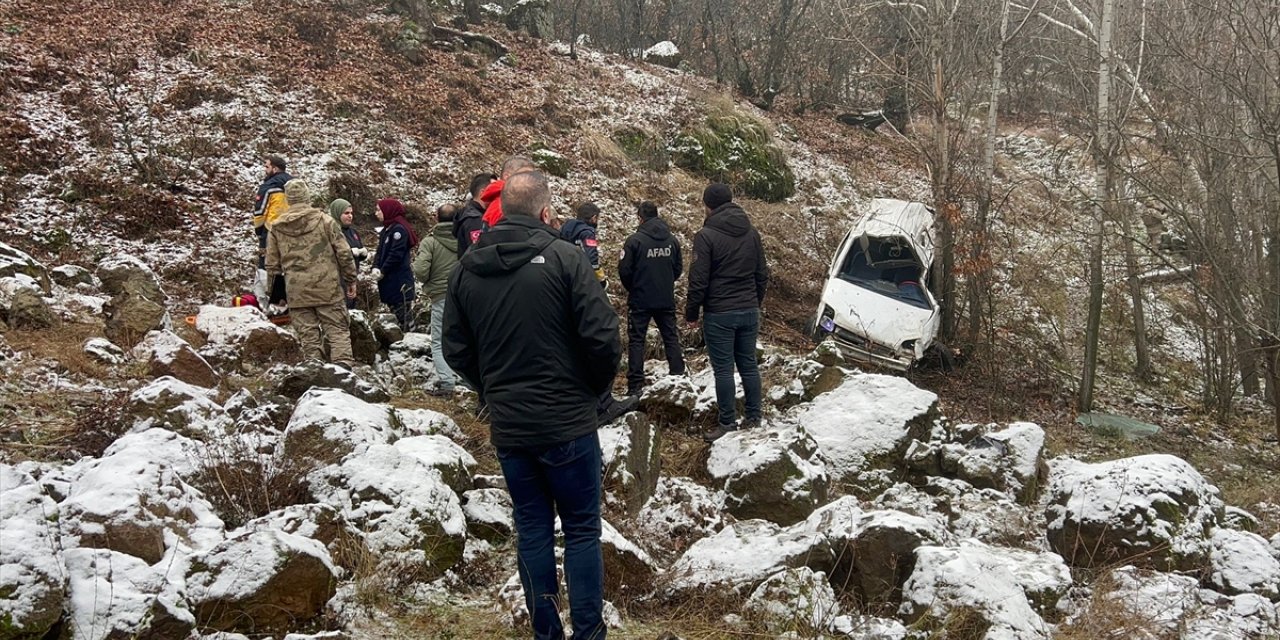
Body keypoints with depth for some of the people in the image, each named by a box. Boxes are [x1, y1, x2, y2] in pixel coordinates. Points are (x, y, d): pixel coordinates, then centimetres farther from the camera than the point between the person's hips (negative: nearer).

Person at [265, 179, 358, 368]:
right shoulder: (324, 220, -3)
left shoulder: (276, 228, 5)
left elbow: (272, 264, 9)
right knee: (337, 328, 3)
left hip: (297, 293, 2)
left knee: (308, 335, 7)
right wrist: (351, 280, 8)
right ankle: (343, 363, -11)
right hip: (327, 288, -2)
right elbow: (344, 253, -2)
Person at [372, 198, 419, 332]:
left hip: (400, 280, -10)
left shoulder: (399, 229, -13)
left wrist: (382, 271, -12)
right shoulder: (386, 230, 16)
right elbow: (380, 251, 14)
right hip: (389, 281, 10)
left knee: (403, 314, -7)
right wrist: (376, 267, -4)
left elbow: (396, 254, -18)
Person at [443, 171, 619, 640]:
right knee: (581, 530, 7)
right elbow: (602, 336, -15)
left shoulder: (467, 269, 1)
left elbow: (455, 349, 6)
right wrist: (596, 386, 3)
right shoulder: (563, 258, -12)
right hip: (567, 423, -4)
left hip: (507, 426, 4)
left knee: (532, 529, 14)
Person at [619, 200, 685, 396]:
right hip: (666, 299, 4)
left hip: (640, 299, -4)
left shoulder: (635, 240, -14)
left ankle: (636, 385, -1)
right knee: (671, 337, 15)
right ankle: (678, 377, 16)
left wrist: (632, 289, 7)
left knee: (636, 340, 2)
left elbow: (624, 270, -12)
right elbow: (678, 268, 8)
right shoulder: (672, 240, 2)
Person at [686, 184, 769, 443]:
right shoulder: (751, 232, 7)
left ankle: (728, 423, 2)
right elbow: (762, 275, 12)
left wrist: (692, 312, -2)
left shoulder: (706, 235, -12)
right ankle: (753, 418, 16)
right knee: (748, 365, 11)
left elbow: (698, 280, -13)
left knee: (723, 369, -1)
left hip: (719, 314, -6)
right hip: (749, 311, 6)